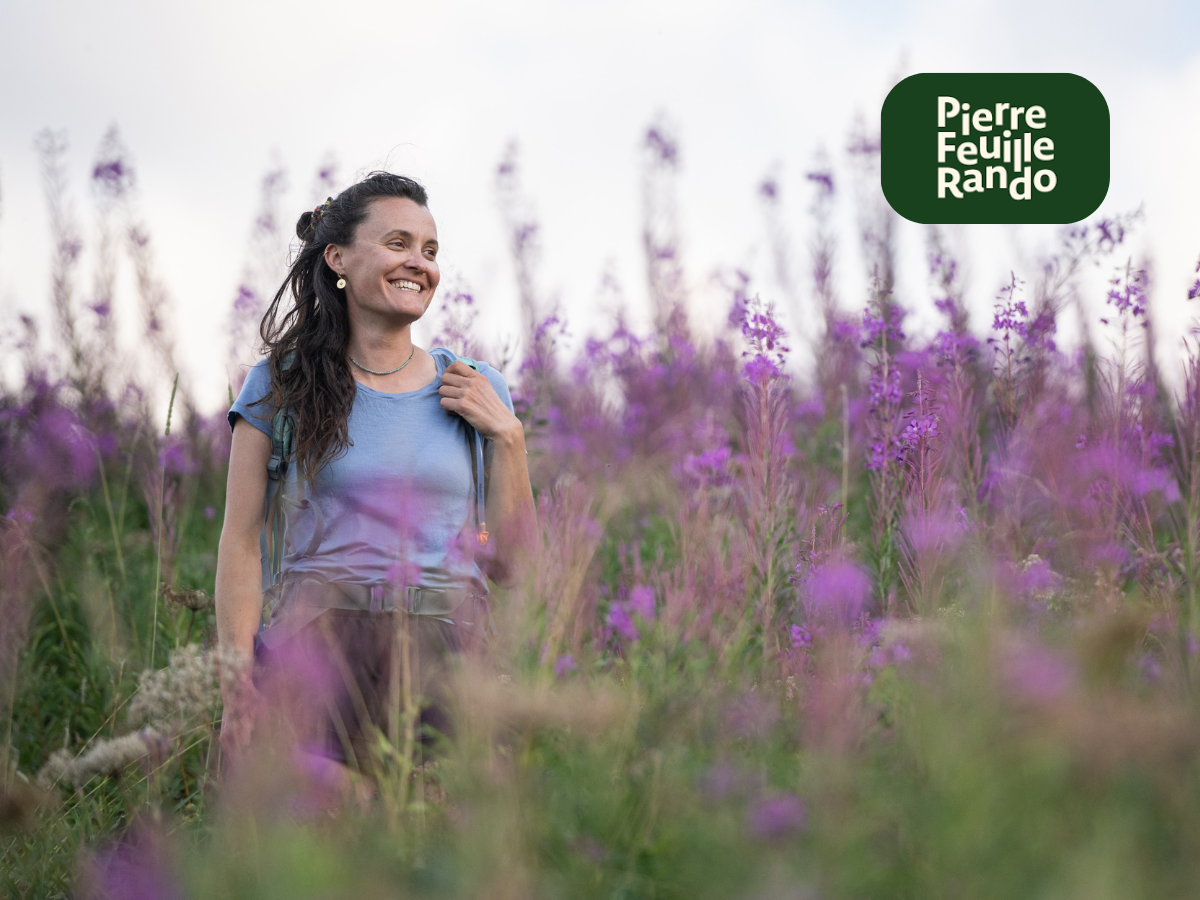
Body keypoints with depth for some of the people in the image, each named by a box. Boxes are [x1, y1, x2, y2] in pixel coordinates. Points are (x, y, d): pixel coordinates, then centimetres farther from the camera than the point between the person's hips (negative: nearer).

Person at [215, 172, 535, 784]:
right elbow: (241, 544, 3)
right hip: (320, 646, -2)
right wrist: (238, 690, -8)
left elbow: (508, 565, 13)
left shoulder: (475, 392, 14)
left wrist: (505, 436, 2)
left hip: (447, 659, 2)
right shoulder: (280, 387, 7)